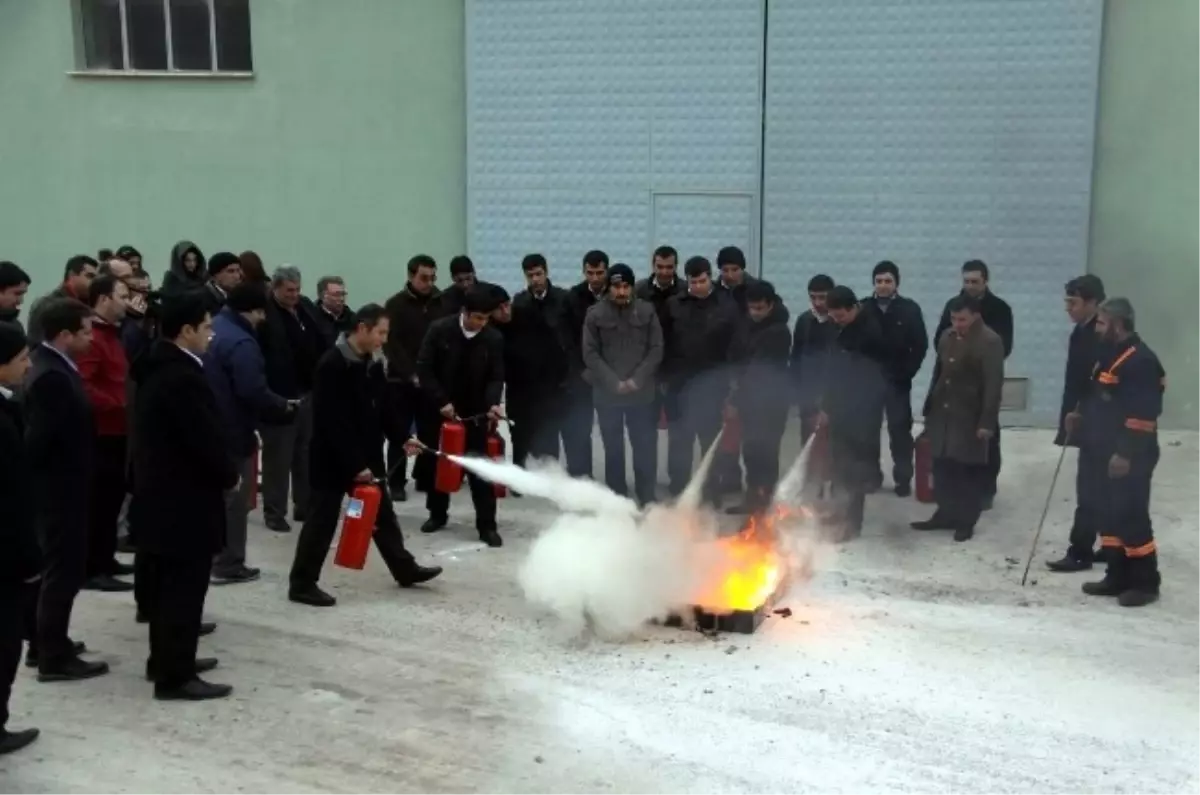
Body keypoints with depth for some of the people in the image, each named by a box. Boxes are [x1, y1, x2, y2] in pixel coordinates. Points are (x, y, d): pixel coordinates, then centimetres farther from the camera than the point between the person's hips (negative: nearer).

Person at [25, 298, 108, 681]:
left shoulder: (54, 368, 8)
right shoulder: (52, 376, -24)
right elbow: (39, 436, -26)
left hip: (61, 486, 10)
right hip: (59, 488, -10)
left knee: (57, 567, 19)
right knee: (64, 570, -1)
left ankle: (45, 644, 31)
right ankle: (54, 657, 9)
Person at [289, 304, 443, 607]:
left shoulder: (372, 364, 6)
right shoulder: (332, 365, -20)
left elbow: (382, 408, 14)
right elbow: (333, 422, -24)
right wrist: (354, 464, -25)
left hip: (367, 456, 8)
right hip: (333, 458, -8)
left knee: (382, 513, 16)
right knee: (323, 519, 0)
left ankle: (405, 569, 29)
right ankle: (302, 584, 10)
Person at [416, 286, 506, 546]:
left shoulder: (494, 339, -6)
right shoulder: (439, 330, -10)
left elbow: (496, 376, -3)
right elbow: (424, 368, -9)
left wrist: (493, 403, -22)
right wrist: (441, 401, -15)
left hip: (475, 412, 0)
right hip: (440, 409, 0)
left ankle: (487, 525, 4)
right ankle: (438, 514, 31)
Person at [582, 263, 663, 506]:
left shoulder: (647, 311, 1)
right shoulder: (595, 314, -2)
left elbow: (656, 349, 0)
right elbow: (590, 354, -4)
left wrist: (637, 380, -10)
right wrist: (614, 382, -12)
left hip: (642, 391, 1)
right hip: (607, 392, 0)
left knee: (646, 446, 2)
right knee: (613, 448, 8)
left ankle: (648, 498, 13)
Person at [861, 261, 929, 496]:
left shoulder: (910, 309, -1)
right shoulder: (863, 308, 1)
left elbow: (920, 345, -2)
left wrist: (906, 373, -9)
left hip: (897, 380, -2)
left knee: (900, 430, 1)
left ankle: (903, 479, 9)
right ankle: (871, 475, 19)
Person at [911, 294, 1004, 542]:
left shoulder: (990, 341, -13)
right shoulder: (946, 337, 10)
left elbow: (993, 384, -16)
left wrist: (987, 422, -19)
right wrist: (930, 407, 14)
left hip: (971, 418, -6)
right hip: (943, 414, 6)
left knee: (969, 472, 3)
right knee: (943, 468, 9)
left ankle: (966, 521, 13)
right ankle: (945, 515, 21)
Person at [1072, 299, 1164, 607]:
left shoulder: (1141, 361, -18)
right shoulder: (1109, 354, 13)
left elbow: (1143, 413, -23)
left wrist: (1126, 453, -25)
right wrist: (1081, 416, 8)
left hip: (1129, 458, -10)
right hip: (1106, 453, 10)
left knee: (1131, 518, -5)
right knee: (1109, 516, 13)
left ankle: (1145, 582, 6)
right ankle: (1118, 576, 22)